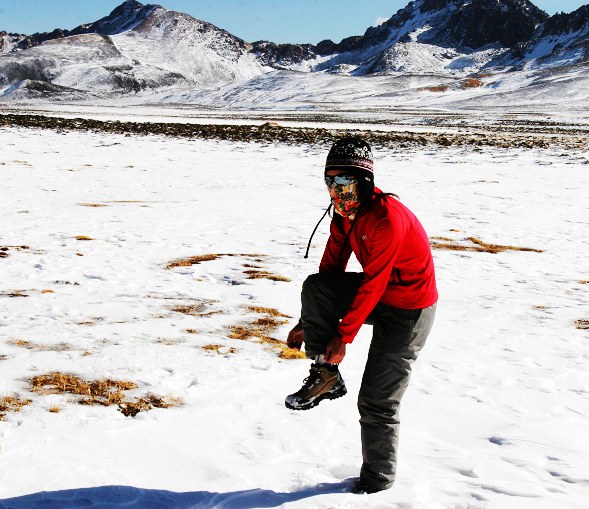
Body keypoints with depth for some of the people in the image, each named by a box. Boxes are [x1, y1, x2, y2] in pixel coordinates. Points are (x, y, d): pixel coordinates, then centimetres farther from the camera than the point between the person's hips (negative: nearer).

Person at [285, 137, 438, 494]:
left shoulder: (387, 217, -28)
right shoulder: (345, 214, -1)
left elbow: (373, 282, -25)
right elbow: (331, 270, 5)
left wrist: (344, 335, -19)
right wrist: (308, 323, 5)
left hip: (408, 310, -7)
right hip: (376, 296, 8)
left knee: (376, 403, -3)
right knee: (314, 287, -17)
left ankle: (377, 482, 20)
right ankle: (325, 375, -3)